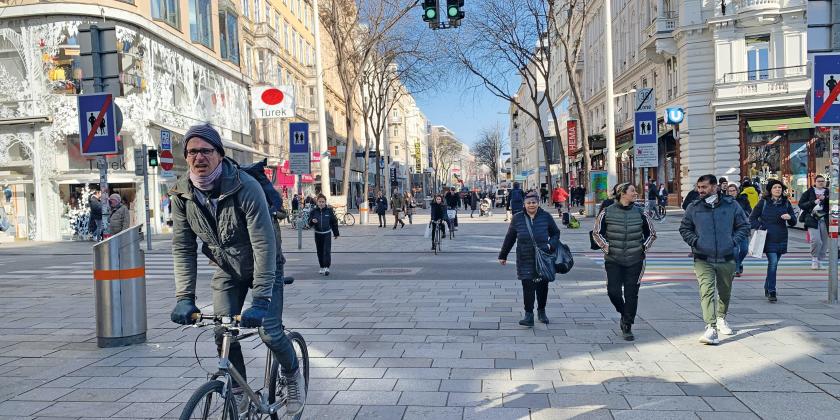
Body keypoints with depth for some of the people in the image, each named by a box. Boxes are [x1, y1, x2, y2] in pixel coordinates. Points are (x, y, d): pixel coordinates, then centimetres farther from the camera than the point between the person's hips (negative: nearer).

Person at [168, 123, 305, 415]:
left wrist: (260, 300, -38)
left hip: (262, 267, -4)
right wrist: (184, 298, -22)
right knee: (222, 334, -3)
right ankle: (238, 394, 18)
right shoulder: (181, 194, -15)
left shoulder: (246, 187, -31)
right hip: (227, 270, 4)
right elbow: (182, 248, -12)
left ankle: (293, 375, 21)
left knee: (270, 332, -10)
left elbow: (263, 246, -34)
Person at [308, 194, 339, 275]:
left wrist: (336, 233, 6)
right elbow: (309, 223, 1)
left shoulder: (329, 210, -4)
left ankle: (327, 267, -12)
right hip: (317, 234, 2)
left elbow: (334, 222, 4)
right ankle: (322, 267, 19)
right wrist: (312, 221, -23)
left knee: (327, 251, -10)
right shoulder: (314, 211, -1)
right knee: (320, 251, 8)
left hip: (327, 233, -2)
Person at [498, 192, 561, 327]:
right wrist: (503, 255, 16)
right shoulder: (517, 218, 1)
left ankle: (541, 311, 30)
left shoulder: (546, 217, -1)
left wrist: (551, 245, -10)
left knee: (542, 286, 10)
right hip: (525, 260, -1)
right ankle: (529, 315, -2)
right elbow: (509, 238, 10)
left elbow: (556, 233, 10)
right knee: (528, 287, -7)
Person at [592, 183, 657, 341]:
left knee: (631, 294, 1)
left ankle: (627, 327, 13)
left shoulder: (640, 213, 4)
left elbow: (651, 233, 16)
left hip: (635, 261, 1)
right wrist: (606, 247, -6)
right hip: (613, 261, -1)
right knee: (613, 292, -5)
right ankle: (625, 315, 26)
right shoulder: (607, 213, -2)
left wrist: (644, 247, 2)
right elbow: (597, 233, 6)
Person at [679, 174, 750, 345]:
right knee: (707, 291, -17)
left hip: (727, 259, 2)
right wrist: (694, 241, -4)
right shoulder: (693, 208, 1)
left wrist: (733, 241, -4)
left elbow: (744, 226, 9)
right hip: (703, 259, -2)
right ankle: (711, 328, -23)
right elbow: (684, 229, 11)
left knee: (725, 292, 18)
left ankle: (721, 318, 43)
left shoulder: (731, 205, 1)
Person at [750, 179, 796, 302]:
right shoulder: (763, 202, 0)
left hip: (781, 240, 4)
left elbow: (793, 223, 11)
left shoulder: (786, 203, 8)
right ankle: (771, 292, -10)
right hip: (768, 239, -4)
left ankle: (767, 287, 28)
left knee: (773, 264, 11)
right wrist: (760, 228, -10)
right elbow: (752, 218, 6)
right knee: (773, 263, -14)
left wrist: (790, 217, -11)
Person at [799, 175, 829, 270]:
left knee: (824, 242, 5)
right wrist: (813, 202, -12)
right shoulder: (809, 192, 5)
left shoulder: (828, 192, 10)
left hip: (824, 220, 3)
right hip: (812, 219, -3)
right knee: (815, 240, -17)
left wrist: (825, 198, -11)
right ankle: (814, 260, 2)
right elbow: (801, 204, 0)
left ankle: (820, 261, 19)